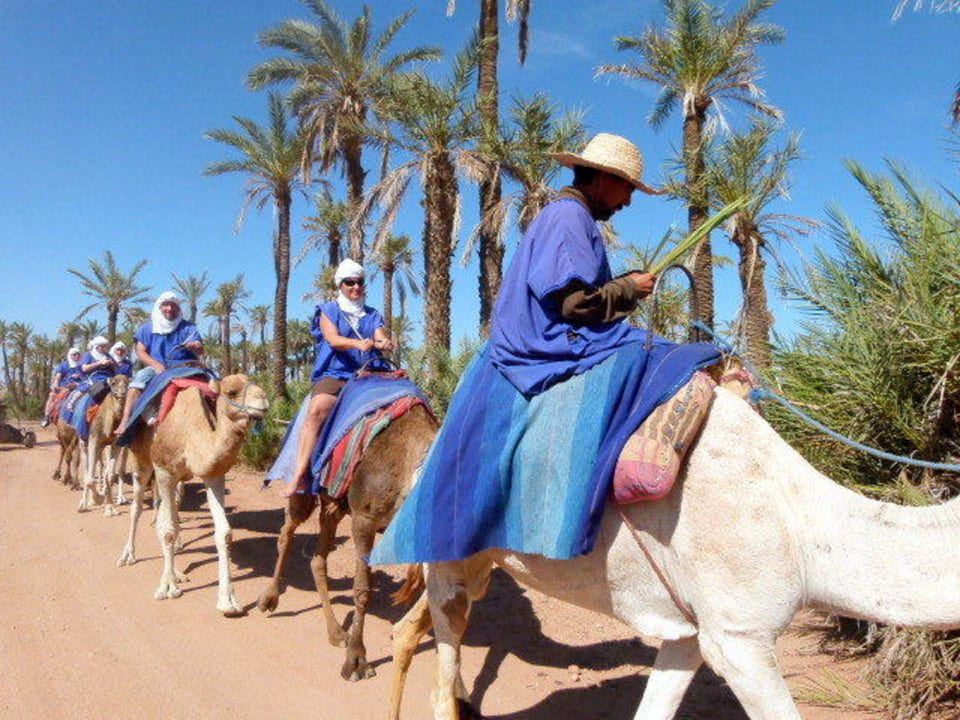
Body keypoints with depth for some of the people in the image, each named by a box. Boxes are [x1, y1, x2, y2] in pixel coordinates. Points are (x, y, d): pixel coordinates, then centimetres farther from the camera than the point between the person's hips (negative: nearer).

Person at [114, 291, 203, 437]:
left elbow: (200, 351, -3)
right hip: (156, 368, 1)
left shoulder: (188, 328, 11)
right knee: (141, 376, -30)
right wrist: (156, 364, -13)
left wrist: (195, 347, -29)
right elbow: (141, 351, 6)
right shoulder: (147, 328, 14)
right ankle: (125, 420, -37)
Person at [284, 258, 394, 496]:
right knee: (317, 409, -30)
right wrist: (358, 344, -26)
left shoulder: (373, 315, 21)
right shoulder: (329, 311, 12)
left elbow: (382, 338, 4)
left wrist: (383, 343, -21)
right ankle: (300, 475, -34)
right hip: (334, 375, -3)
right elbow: (333, 340, -6)